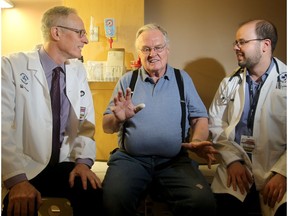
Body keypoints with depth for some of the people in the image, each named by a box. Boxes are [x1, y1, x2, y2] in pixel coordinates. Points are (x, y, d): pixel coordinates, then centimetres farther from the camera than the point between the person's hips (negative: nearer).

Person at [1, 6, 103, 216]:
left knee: (94, 195, -20)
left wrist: (83, 160, -10)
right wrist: (17, 178, -25)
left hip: (65, 165, 4)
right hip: (24, 168, -3)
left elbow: (86, 122, 5)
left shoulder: (79, 70, 5)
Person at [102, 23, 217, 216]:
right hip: (130, 158, 0)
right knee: (113, 200, -29)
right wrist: (118, 118, -15)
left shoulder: (183, 79, 13)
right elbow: (107, 127, 9)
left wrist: (198, 141, -12)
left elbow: (200, 118, 10)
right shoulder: (127, 80, 11)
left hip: (174, 160, 1)